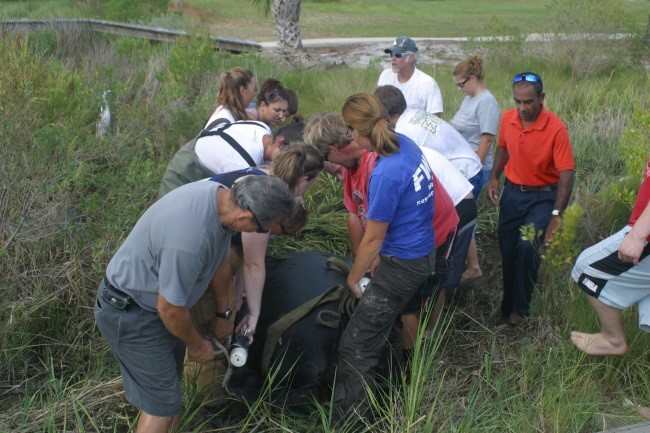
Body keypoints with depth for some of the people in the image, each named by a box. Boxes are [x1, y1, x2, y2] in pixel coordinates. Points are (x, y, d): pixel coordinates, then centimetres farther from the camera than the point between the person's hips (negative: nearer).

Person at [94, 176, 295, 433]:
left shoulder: (220, 194, -10)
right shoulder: (189, 238, -39)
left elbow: (220, 260, 9)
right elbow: (169, 308, -25)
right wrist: (197, 346, -6)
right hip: (131, 314, -9)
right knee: (162, 403, 0)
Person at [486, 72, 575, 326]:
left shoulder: (556, 128, -21)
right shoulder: (507, 119, -6)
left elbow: (566, 173, -22)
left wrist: (556, 215, -28)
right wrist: (494, 177, 2)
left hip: (542, 197, -5)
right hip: (512, 192, 5)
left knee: (527, 247, -21)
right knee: (507, 251, 11)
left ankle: (520, 309, -3)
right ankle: (508, 304, 31)